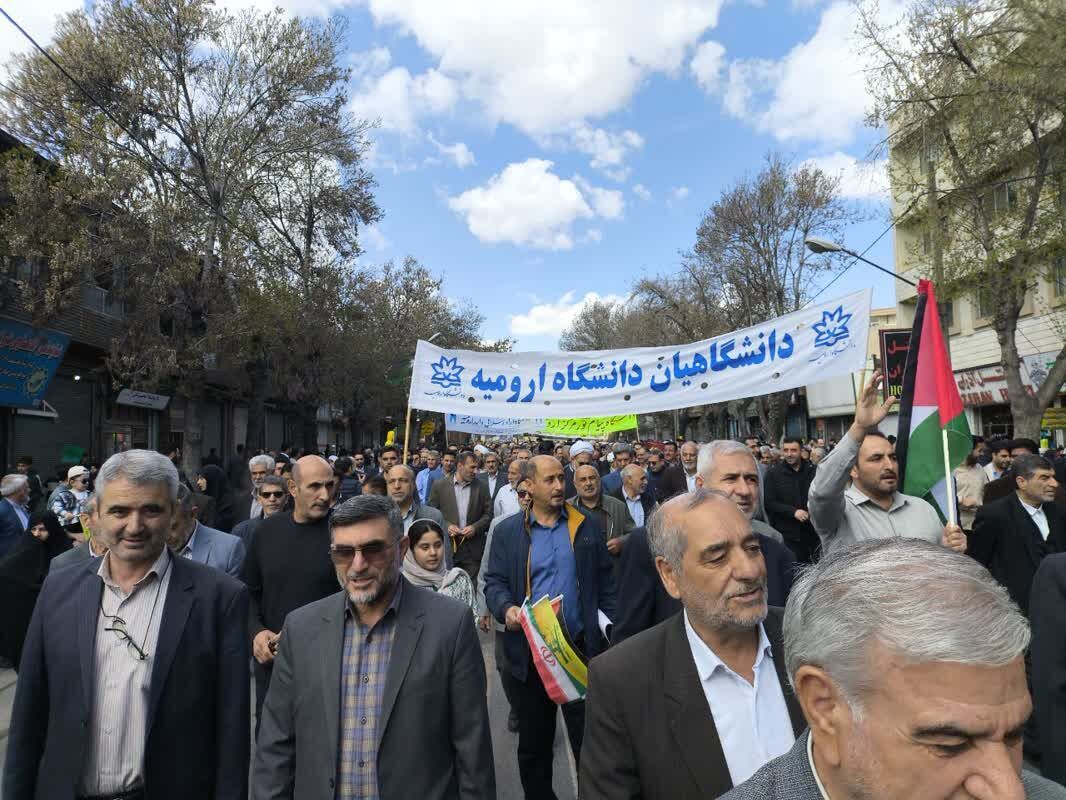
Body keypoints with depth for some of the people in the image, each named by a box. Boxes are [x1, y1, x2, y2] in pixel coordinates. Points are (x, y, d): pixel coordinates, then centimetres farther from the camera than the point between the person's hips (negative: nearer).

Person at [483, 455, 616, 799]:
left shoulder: (588, 526, 4)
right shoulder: (507, 531, 2)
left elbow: (606, 584, 5)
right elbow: (494, 582, 0)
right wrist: (506, 608, -21)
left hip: (581, 648, 0)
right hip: (529, 651, 1)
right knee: (533, 743, 16)